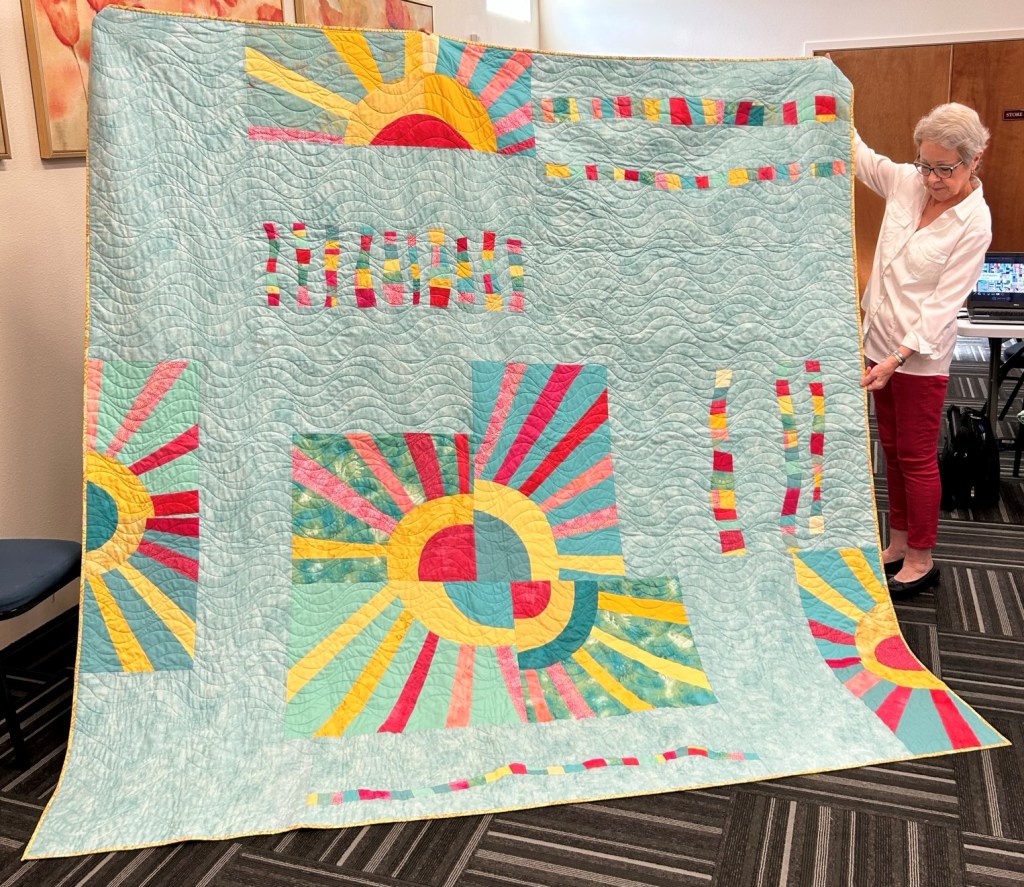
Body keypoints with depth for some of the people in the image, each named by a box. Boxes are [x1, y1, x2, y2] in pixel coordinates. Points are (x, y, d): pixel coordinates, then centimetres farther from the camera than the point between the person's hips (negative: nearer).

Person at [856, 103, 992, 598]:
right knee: (892, 450, 16)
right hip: (881, 342, 6)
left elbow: (944, 303, -19)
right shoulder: (906, 181, -1)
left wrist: (897, 358, -25)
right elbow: (857, 155, 12)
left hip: (921, 356, -6)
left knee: (916, 459, 4)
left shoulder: (975, 222, -16)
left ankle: (920, 561, 20)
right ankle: (898, 545, 31)